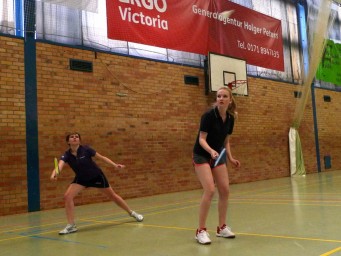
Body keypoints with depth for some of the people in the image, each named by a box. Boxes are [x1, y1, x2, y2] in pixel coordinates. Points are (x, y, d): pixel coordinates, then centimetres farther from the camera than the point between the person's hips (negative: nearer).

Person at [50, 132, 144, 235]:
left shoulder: (86, 149, -20)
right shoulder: (66, 155, -17)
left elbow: (102, 157, -12)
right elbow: (60, 164, -37)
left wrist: (115, 165, -22)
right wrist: (54, 172, -59)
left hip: (96, 176, -2)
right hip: (81, 179, 2)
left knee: (112, 195, 9)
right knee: (67, 196, -20)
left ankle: (132, 213, 30)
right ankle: (71, 225, -9)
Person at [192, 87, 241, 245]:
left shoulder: (230, 118, -1)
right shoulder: (208, 115, -20)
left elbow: (226, 141, 10)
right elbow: (201, 139, -22)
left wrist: (230, 158, 2)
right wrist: (211, 151, -39)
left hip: (218, 155, 7)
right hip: (202, 155, -6)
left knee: (225, 190, 2)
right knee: (210, 190, -19)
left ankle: (221, 228, 17)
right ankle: (201, 230, -7)